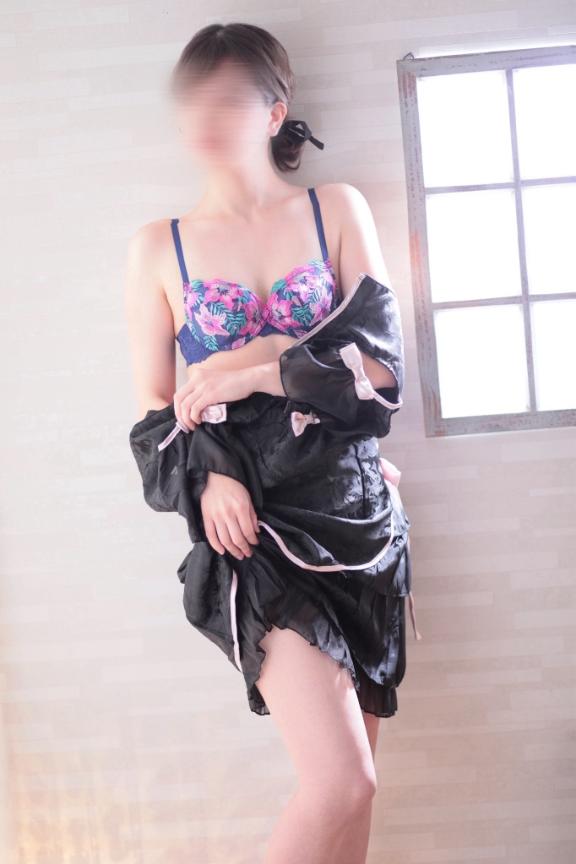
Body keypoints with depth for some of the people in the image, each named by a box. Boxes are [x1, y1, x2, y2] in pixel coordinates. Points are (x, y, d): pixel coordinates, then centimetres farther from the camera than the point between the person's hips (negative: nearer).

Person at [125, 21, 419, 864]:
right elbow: (155, 413, 3)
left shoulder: (339, 211, 6)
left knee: (350, 777, 10)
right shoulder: (158, 247, 5)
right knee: (340, 783, -13)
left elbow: (381, 367, -1)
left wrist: (251, 369, -9)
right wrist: (209, 476, -16)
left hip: (358, 517, 3)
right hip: (255, 529, -2)